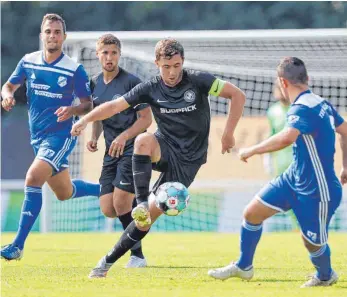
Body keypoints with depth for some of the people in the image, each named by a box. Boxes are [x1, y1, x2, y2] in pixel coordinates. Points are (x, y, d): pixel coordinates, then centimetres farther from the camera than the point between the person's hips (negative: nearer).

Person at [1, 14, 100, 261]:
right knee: (65, 193, 18)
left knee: (33, 178, -24)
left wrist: (72, 110, -27)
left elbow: (88, 105, -5)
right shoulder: (28, 62, 1)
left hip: (61, 135, -6)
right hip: (38, 136, 6)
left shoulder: (75, 70, -11)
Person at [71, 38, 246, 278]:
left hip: (187, 161, -2)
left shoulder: (198, 81, -9)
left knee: (151, 214, -11)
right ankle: (141, 203, -33)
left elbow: (238, 95, -6)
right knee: (143, 140, -36)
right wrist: (86, 120, -22)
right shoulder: (151, 89, -2)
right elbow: (115, 106, -6)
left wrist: (228, 133, -9)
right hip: (165, 150, 2)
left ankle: (109, 261, -1)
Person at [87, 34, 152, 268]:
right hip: (111, 152, 6)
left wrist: (124, 137, -22)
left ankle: (137, 256, -3)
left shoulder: (131, 82, -11)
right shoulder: (95, 84, 9)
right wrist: (94, 138, 5)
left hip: (132, 150, -6)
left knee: (120, 204, -16)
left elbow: (146, 118, -10)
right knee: (108, 209, -2)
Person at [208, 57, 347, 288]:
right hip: (294, 179, 9)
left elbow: (286, 138, -44)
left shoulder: (303, 108, -25)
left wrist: (252, 150, -31)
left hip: (318, 191, -9)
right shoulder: (321, 103, 3)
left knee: (312, 242, 7)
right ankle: (243, 267, 27)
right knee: (252, 213, 10)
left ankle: (326, 276, 37)